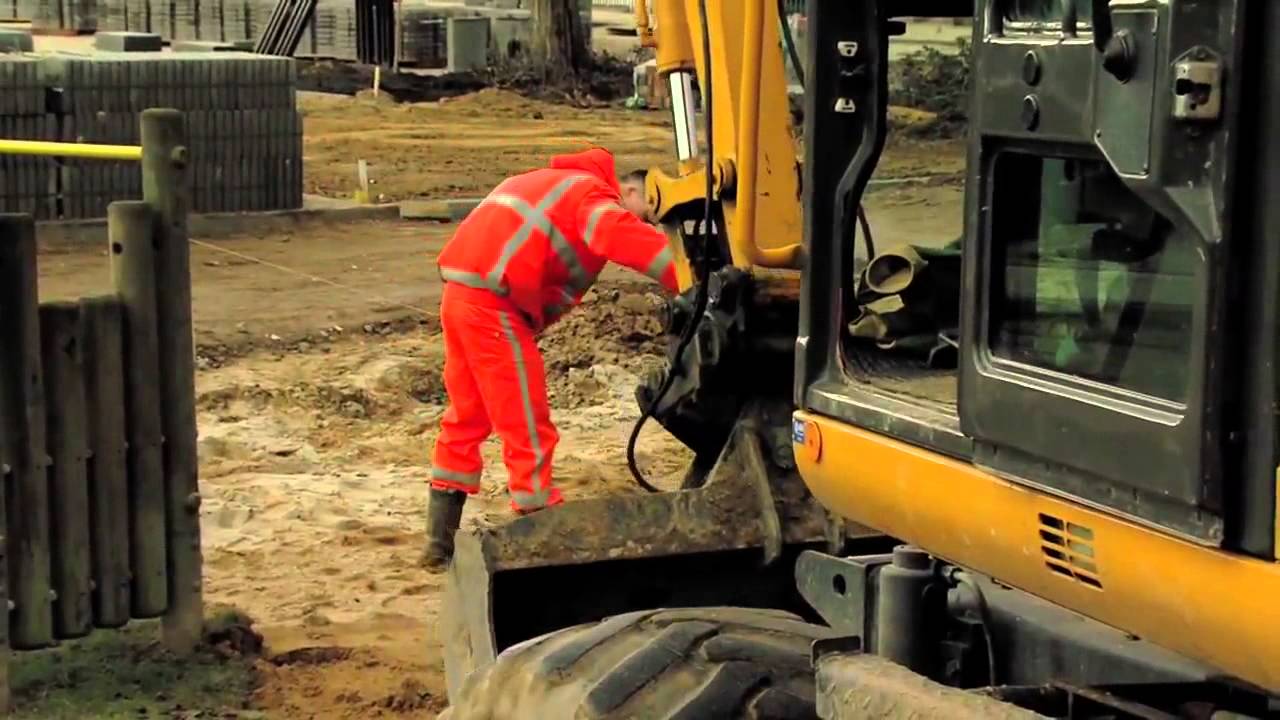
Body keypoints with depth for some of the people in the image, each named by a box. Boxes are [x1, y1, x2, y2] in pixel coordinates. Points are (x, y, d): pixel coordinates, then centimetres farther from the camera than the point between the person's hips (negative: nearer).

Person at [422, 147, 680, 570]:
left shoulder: (555, 185, 25)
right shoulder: (593, 194, -6)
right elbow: (626, 237, -25)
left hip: (459, 293, 10)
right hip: (493, 301, -10)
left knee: (465, 419, 19)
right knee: (527, 428, -2)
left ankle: (440, 542, 25)